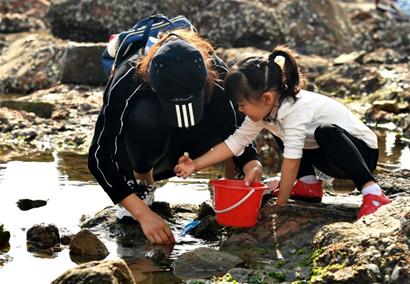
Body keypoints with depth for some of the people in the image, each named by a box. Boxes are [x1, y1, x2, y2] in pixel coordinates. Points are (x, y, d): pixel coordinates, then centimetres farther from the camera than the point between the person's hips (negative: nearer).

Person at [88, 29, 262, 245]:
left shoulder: (217, 76, -28)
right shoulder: (127, 83, -35)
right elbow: (99, 157, -34)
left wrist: (252, 165, -40)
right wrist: (143, 214, -42)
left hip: (185, 150, 2)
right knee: (145, 116, -36)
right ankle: (142, 183, -10)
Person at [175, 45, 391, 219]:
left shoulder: (295, 109, -30)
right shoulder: (269, 109, -5)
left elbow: (291, 160, -31)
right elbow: (236, 142, -2)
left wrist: (280, 203, -25)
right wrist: (195, 165, -8)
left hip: (362, 151, -9)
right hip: (326, 155, 9)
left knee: (327, 133, -40)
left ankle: (372, 192, -35)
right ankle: (309, 183, 8)